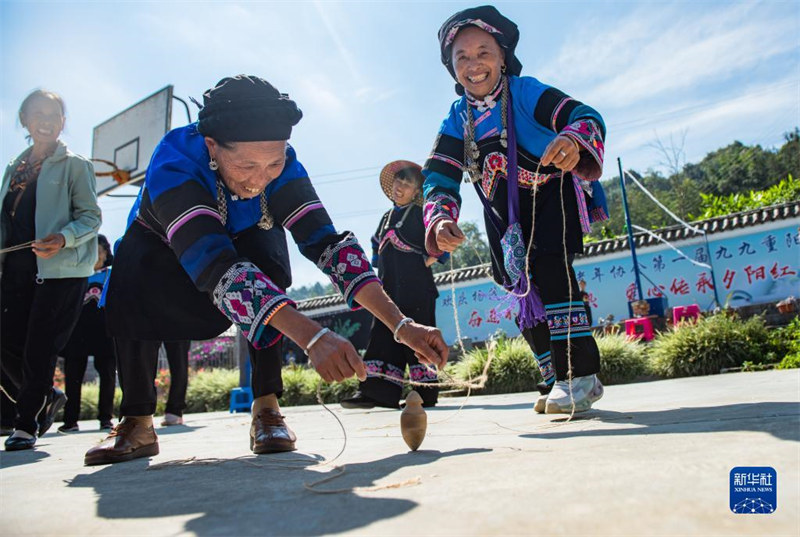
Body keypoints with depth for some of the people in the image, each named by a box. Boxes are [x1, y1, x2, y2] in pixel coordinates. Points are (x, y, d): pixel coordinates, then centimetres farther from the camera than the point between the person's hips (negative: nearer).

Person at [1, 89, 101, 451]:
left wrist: (63, 238, -22)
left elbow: (91, 217, -5)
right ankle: (46, 398, 29)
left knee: (39, 350, -5)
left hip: (61, 269, -6)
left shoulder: (73, 164, 2)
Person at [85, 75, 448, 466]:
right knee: (133, 261, -32)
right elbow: (214, 263, -51)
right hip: (166, 249, -1)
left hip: (247, 241, 1)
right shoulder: (173, 163, -39)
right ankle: (137, 423, -16)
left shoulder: (281, 163, -29)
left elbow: (326, 242, -36)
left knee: (268, 258, -32)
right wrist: (311, 337, -63)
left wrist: (401, 325, -46)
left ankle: (266, 408, -18)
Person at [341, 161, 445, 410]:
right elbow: (377, 245, 33)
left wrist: (428, 260, -9)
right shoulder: (386, 218, 21)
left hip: (416, 287, -6)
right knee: (383, 335, -1)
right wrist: (377, 265, 19)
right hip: (389, 288, 7)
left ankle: (426, 393, 0)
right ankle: (377, 391, -2)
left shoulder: (421, 214, 1)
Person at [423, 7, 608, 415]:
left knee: (550, 269, -26)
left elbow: (584, 115, -27)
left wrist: (574, 140, -53)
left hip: (553, 197, -5)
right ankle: (558, 380, 21)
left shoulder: (525, 92, -15)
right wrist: (439, 220, -32)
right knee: (526, 290, 7)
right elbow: (439, 175, -12)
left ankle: (580, 373, -16)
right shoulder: (457, 119, -3)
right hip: (506, 216, 5)